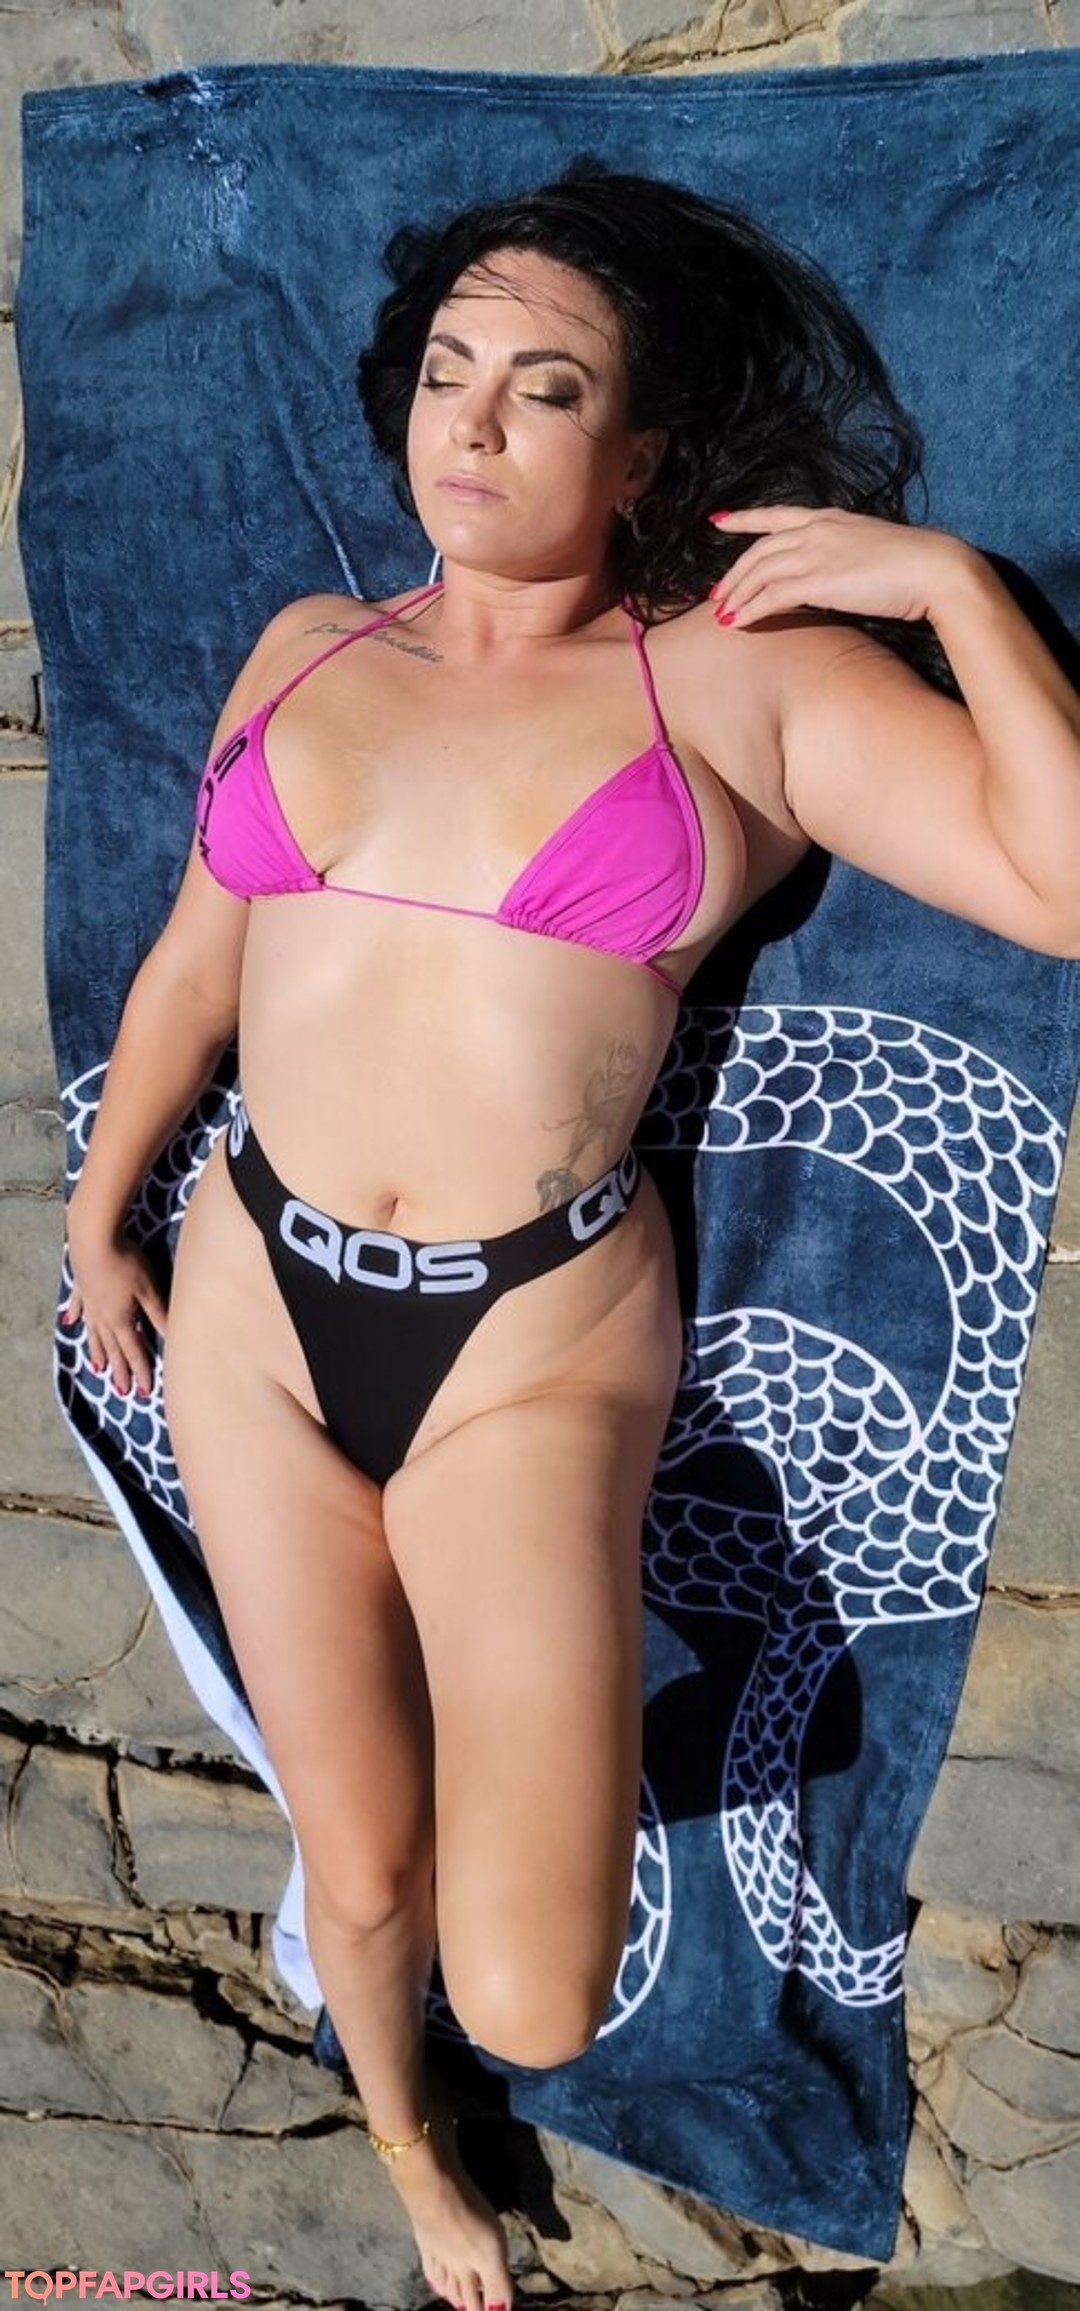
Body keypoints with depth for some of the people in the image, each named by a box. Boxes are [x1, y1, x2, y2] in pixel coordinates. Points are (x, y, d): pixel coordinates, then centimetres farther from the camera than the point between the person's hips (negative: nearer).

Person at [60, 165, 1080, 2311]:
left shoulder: (746, 680, -5)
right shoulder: (306, 648, 8)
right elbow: (190, 966, 16)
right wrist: (95, 1222, 23)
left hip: (530, 1339, -3)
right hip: (256, 1304, 4)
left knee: (531, 1996, -7)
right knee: (356, 1869, 15)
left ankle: (524, 1707, 30)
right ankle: (399, 2130, 51)